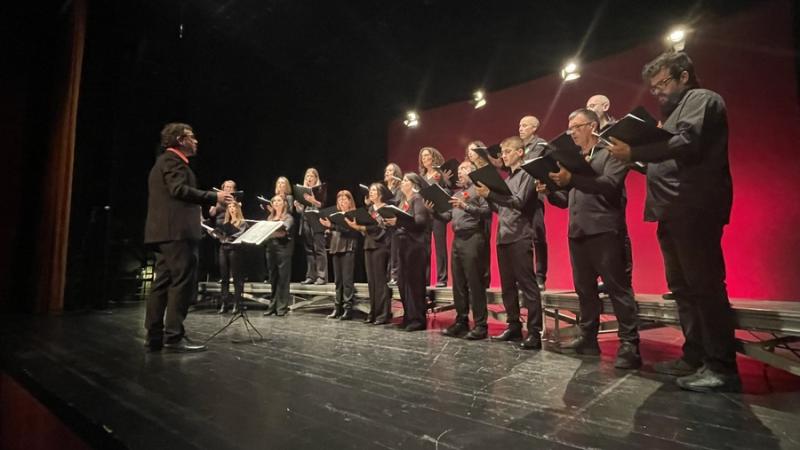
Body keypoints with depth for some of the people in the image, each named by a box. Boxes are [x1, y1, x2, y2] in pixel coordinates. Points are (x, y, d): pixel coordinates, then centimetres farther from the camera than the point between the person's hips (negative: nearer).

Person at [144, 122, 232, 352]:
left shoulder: (164, 161, 26)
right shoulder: (173, 159, -5)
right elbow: (179, 189, -20)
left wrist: (195, 208, 25)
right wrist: (213, 196, -16)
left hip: (164, 231, 11)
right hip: (176, 231, -11)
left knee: (163, 282, 9)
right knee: (182, 283, -10)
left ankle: (155, 336, 11)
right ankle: (174, 337, -8)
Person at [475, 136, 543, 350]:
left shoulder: (526, 175, -1)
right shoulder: (507, 179, 22)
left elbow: (519, 202, -15)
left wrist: (490, 194, -21)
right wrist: (488, 197, 3)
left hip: (520, 238, -8)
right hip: (503, 238, 8)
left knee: (527, 284, -8)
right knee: (507, 286, 10)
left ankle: (535, 332, -4)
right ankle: (514, 327, 18)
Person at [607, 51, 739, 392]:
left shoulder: (701, 99, 1)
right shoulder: (676, 111, 29)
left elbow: (687, 144, -16)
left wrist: (635, 152, -15)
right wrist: (637, 155, 9)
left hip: (694, 210, -10)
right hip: (674, 212, 10)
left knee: (704, 286, -9)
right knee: (683, 287, 9)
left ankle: (722, 367, -3)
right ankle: (695, 357, 17)